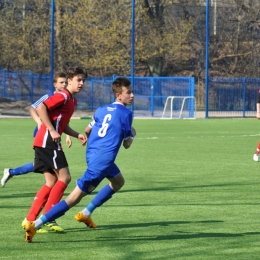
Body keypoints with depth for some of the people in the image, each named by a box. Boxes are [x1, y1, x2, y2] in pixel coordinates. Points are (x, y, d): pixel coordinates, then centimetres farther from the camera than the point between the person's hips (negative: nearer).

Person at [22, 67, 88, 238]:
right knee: (64, 178, -9)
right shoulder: (63, 96, -11)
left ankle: (30, 220, 8)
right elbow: (41, 108, -22)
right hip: (47, 141, -10)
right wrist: (51, 131, -23)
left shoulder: (72, 100, 19)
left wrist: (78, 135, 9)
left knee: (52, 183, 9)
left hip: (48, 143, 10)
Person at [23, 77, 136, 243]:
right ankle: (35, 224, -15)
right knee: (75, 197, -8)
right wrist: (132, 134, 20)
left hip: (92, 153, 8)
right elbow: (127, 144, -1)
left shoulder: (102, 110, 14)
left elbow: (88, 130, 27)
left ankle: (86, 213, 25)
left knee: (118, 181, 30)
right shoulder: (126, 114, -6)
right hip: (103, 160, -8)